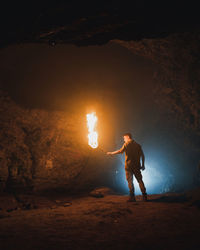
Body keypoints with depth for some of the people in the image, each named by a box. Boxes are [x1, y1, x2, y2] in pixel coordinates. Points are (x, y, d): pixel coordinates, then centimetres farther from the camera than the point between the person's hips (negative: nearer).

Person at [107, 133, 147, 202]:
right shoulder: (137, 145, 14)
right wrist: (143, 165, 14)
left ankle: (132, 197, -6)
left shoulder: (127, 144, -2)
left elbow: (120, 151, -16)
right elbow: (142, 155, 11)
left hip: (129, 165, -4)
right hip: (137, 166, 4)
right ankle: (144, 196, -1)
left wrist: (111, 153, -6)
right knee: (140, 180, 6)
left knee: (130, 181, 0)